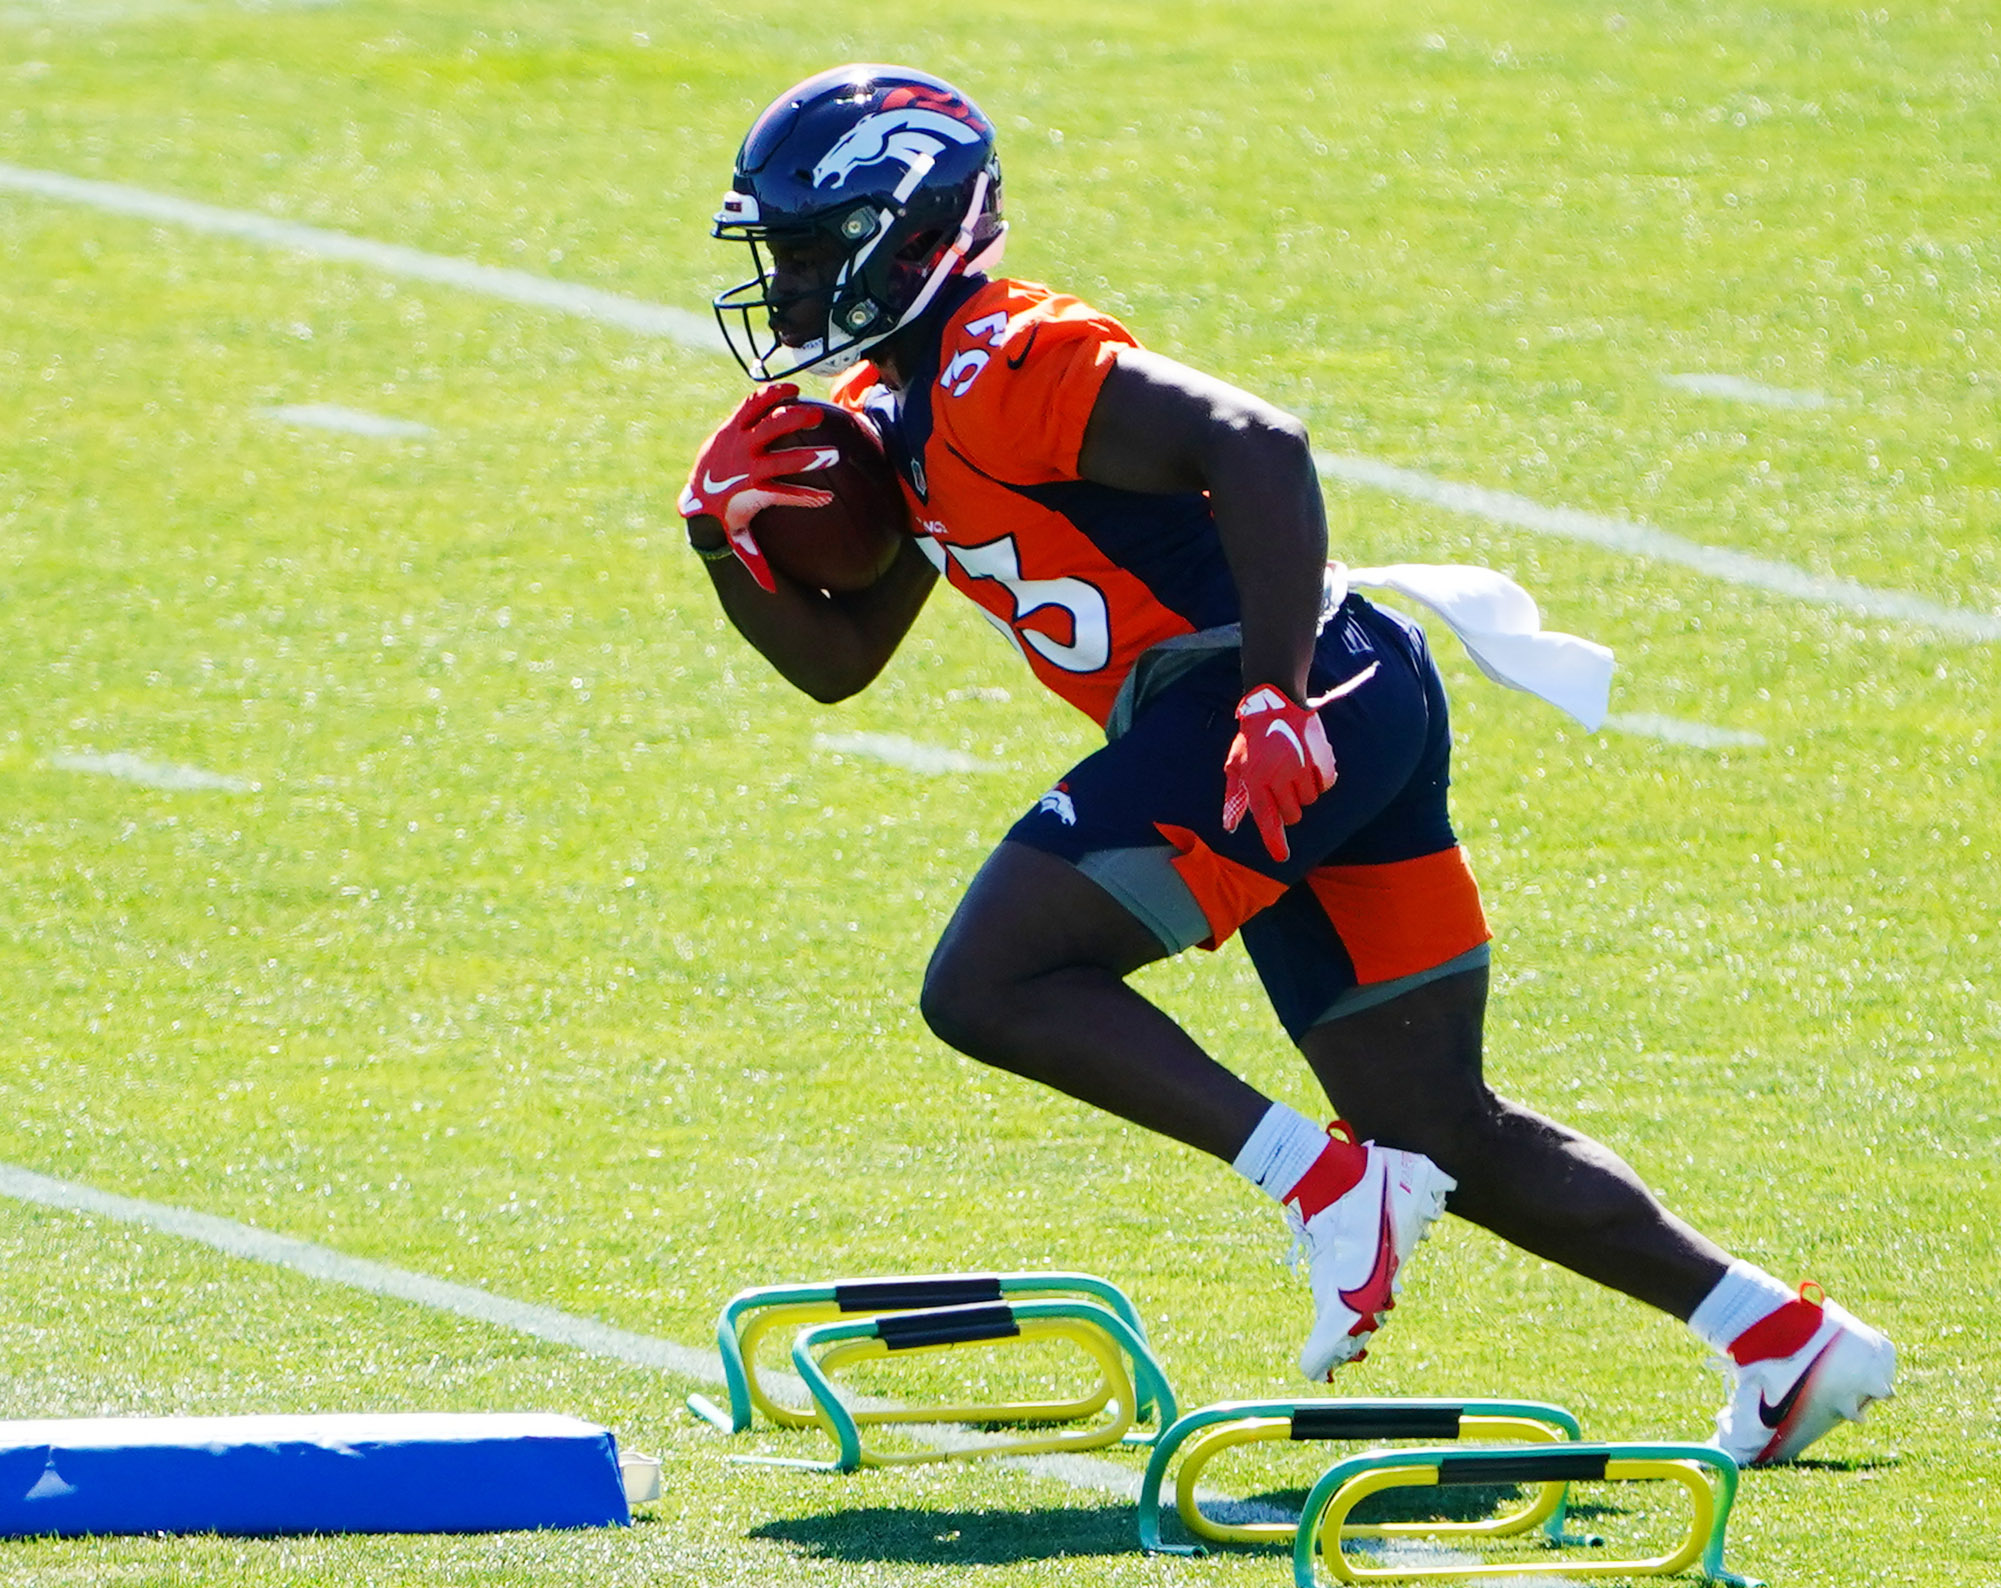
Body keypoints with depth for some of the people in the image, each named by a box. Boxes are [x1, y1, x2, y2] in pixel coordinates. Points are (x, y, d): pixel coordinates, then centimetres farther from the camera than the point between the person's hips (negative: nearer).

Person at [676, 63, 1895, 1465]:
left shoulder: (1008, 364, -11)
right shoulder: (899, 416, 20)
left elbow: (1259, 449, -22)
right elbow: (838, 657, 28)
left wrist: (1278, 700, -28)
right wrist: (737, 545, 10)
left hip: (1313, 709, -10)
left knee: (989, 984, -13)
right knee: (1444, 1131, 13)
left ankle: (1332, 1185, -14)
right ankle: (1787, 1339, 15)